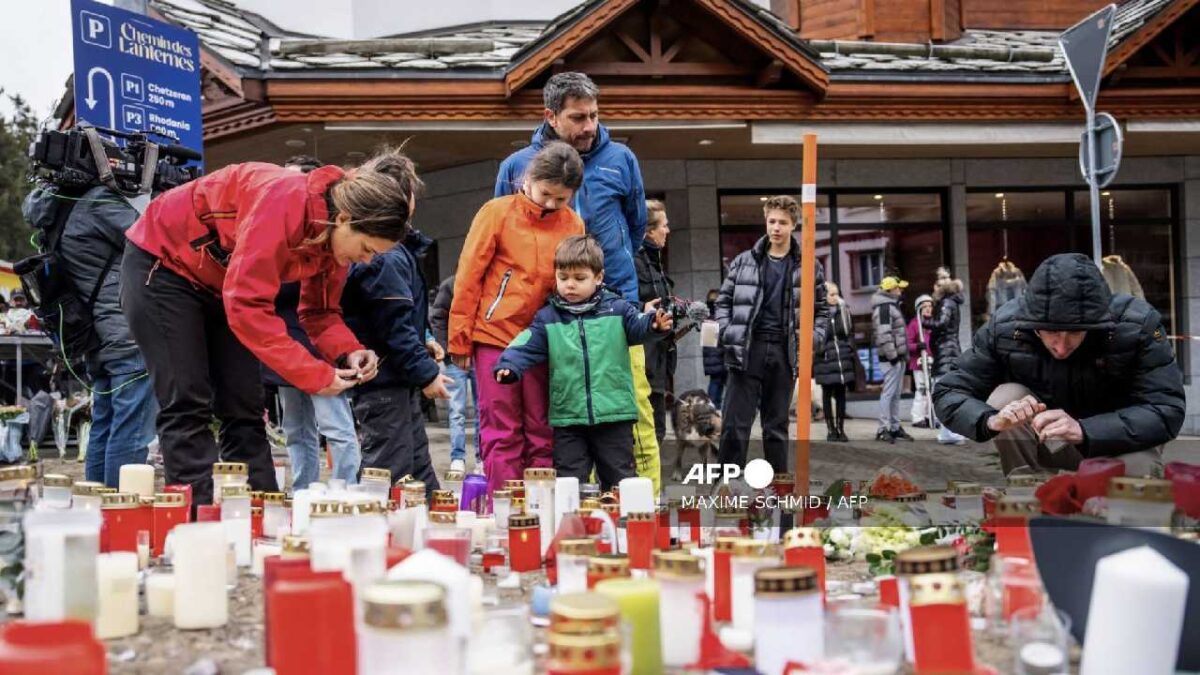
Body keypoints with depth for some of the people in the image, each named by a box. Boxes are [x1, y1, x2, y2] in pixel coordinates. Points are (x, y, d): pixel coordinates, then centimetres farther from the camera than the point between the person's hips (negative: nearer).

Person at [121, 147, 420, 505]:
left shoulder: (339, 234, -10)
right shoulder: (286, 204, -36)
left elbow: (320, 311, 0)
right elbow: (247, 306, -38)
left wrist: (349, 352, -20)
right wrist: (314, 374, -34)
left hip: (221, 282, 8)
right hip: (162, 261, -8)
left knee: (244, 409, 2)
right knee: (188, 405, -12)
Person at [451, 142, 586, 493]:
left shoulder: (573, 225, 5)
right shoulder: (497, 212, -3)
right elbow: (468, 277, -3)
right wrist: (460, 340, -4)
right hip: (495, 335, -3)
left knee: (542, 434, 7)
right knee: (501, 432, -1)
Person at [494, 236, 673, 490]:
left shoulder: (617, 309, 3)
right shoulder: (547, 318, 5)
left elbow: (637, 327, -9)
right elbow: (527, 347, -2)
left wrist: (654, 321, -32)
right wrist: (508, 366, -22)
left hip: (613, 414, -1)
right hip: (567, 418, 1)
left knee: (619, 482, 11)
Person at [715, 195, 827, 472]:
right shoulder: (744, 261, 6)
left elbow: (822, 309, 14)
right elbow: (723, 301, 12)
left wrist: (813, 338, -2)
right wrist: (727, 334, -3)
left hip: (784, 354, 1)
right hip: (747, 351, 0)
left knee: (777, 427, 10)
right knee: (734, 424, -4)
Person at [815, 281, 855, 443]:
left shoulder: (844, 311, 10)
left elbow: (850, 333, 13)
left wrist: (852, 353, 7)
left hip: (842, 357, 3)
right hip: (825, 358, -3)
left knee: (841, 393, 5)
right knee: (827, 394, 5)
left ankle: (841, 428, 9)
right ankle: (831, 429, 10)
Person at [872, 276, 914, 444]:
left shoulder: (892, 306, 19)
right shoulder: (884, 307, -14)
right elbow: (884, 334, -22)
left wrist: (904, 354, 19)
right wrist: (892, 355, -22)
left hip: (898, 357, 10)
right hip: (891, 358, -10)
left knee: (896, 394, 13)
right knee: (888, 392, -9)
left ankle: (895, 427, 19)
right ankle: (883, 429, -8)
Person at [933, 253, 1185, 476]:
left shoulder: (1138, 326, -27)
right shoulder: (1005, 327, -22)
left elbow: (1166, 411, -31)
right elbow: (948, 394, -19)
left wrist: (1083, 431, -46)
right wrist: (992, 420, -42)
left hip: (1119, 443, -2)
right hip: (1044, 447, 2)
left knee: (1138, 466, -35)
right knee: (1005, 397, -26)